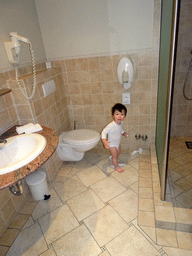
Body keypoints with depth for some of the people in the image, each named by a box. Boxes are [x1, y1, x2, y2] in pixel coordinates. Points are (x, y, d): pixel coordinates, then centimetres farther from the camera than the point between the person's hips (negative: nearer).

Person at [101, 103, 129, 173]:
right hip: (112, 144, -8)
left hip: (118, 143, 8)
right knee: (115, 155, 10)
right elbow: (104, 132, -37)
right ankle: (116, 166, 37)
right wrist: (104, 141, -50)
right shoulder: (111, 125, -37)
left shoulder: (121, 123, -11)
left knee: (118, 153, 29)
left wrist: (123, 133, 3)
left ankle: (115, 161, 58)